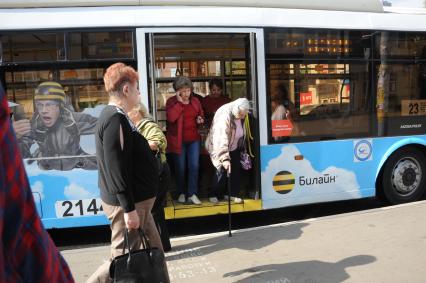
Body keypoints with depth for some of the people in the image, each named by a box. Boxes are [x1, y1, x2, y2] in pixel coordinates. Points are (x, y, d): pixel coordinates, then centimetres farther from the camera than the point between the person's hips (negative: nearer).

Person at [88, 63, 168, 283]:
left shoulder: (117, 116, 13)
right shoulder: (115, 118, -20)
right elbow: (115, 168, -25)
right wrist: (129, 208, -23)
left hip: (136, 200, 10)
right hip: (127, 203, -10)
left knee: (154, 252, 16)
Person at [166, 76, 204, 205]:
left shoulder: (195, 101, 6)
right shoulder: (171, 101, -6)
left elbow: (201, 115, 21)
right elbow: (171, 117, -22)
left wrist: (200, 120, -3)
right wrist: (179, 102, -21)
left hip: (193, 139, 3)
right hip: (178, 140, -3)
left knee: (194, 166, -1)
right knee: (180, 168, 7)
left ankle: (192, 194, 8)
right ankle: (181, 193, 23)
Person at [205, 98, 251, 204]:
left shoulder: (239, 115, -10)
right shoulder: (224, 115, -34)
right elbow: (221, 138, -42)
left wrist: (241, 147, 15)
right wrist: (225, 158, -48)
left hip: (234, 148, 7)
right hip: (219, 147, -7)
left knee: (236, 170, 2)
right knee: (222, 170, -12)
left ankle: (233, 194, 16)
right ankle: (213, 195, 7)